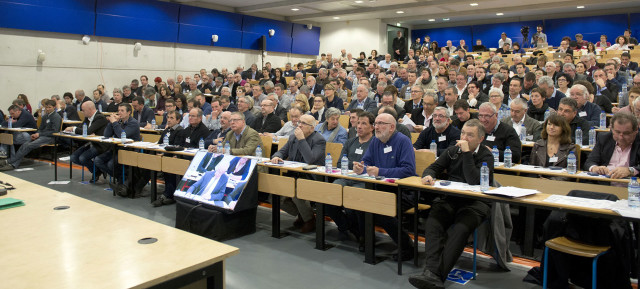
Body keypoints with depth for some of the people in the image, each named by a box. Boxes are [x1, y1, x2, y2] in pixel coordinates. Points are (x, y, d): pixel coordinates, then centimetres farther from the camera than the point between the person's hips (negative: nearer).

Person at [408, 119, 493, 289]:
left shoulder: (486, 156, 1)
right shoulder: (453, 151, 17)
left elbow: (474, 181, -14)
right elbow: (434, 167, 17)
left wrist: (466, 153, -13)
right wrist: (428, 175, -8)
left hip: (474, 203, -4)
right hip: (449, 199, 4)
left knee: (460, 229, -33)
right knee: (433, 224, -27)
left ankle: (437, 275, -38)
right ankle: (431, 272, -41)